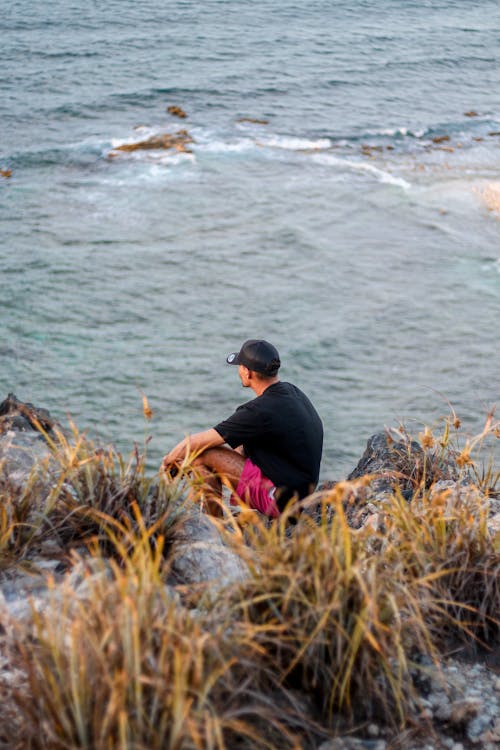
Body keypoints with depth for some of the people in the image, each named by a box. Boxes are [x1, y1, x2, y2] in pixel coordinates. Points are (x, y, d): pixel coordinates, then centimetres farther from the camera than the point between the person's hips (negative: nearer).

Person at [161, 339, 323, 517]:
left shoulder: (261, 411, -23)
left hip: (280, 501, -10)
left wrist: (169, 458, 6)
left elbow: (195, 442, -15)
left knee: (201, 454, -9)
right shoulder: (293, 392, 5)